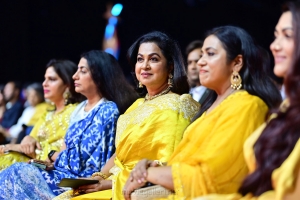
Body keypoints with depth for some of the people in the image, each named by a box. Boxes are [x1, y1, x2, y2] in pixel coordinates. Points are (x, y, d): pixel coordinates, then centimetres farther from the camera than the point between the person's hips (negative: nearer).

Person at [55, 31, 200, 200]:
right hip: (115, 183, 8)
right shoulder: (139, 105, 16)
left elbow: (165, 167, -18)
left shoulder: (173, 106, -11)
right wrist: (99, 176, -1)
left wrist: (112, 183, -18)